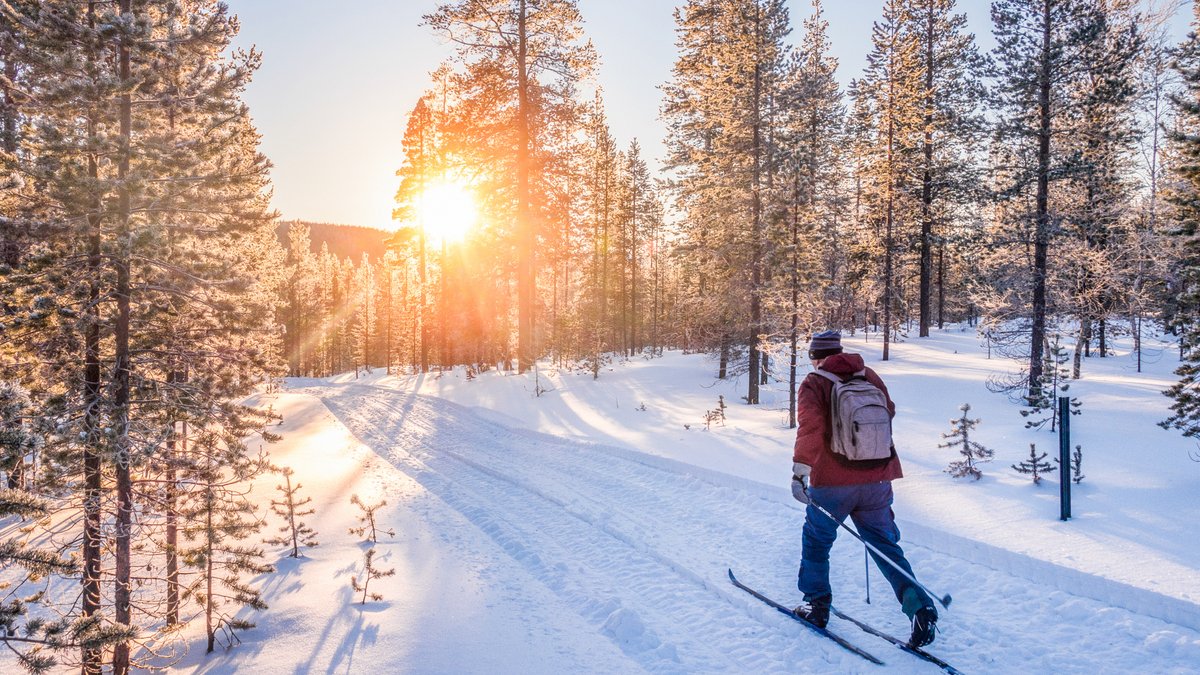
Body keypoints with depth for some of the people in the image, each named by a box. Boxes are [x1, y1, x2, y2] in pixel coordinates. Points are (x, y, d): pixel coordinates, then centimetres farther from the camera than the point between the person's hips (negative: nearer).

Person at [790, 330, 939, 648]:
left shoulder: (814, 383, -6)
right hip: (877, 478, 4)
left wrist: (800, 469, -25)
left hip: (832, 481, -4)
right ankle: (920, 607, 0)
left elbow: (811, 426, -21)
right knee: (885, 544, 13)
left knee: (816, 539, 16)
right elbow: (889, 413, 21)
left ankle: (816, 604, 23)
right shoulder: (870, 376, 9)